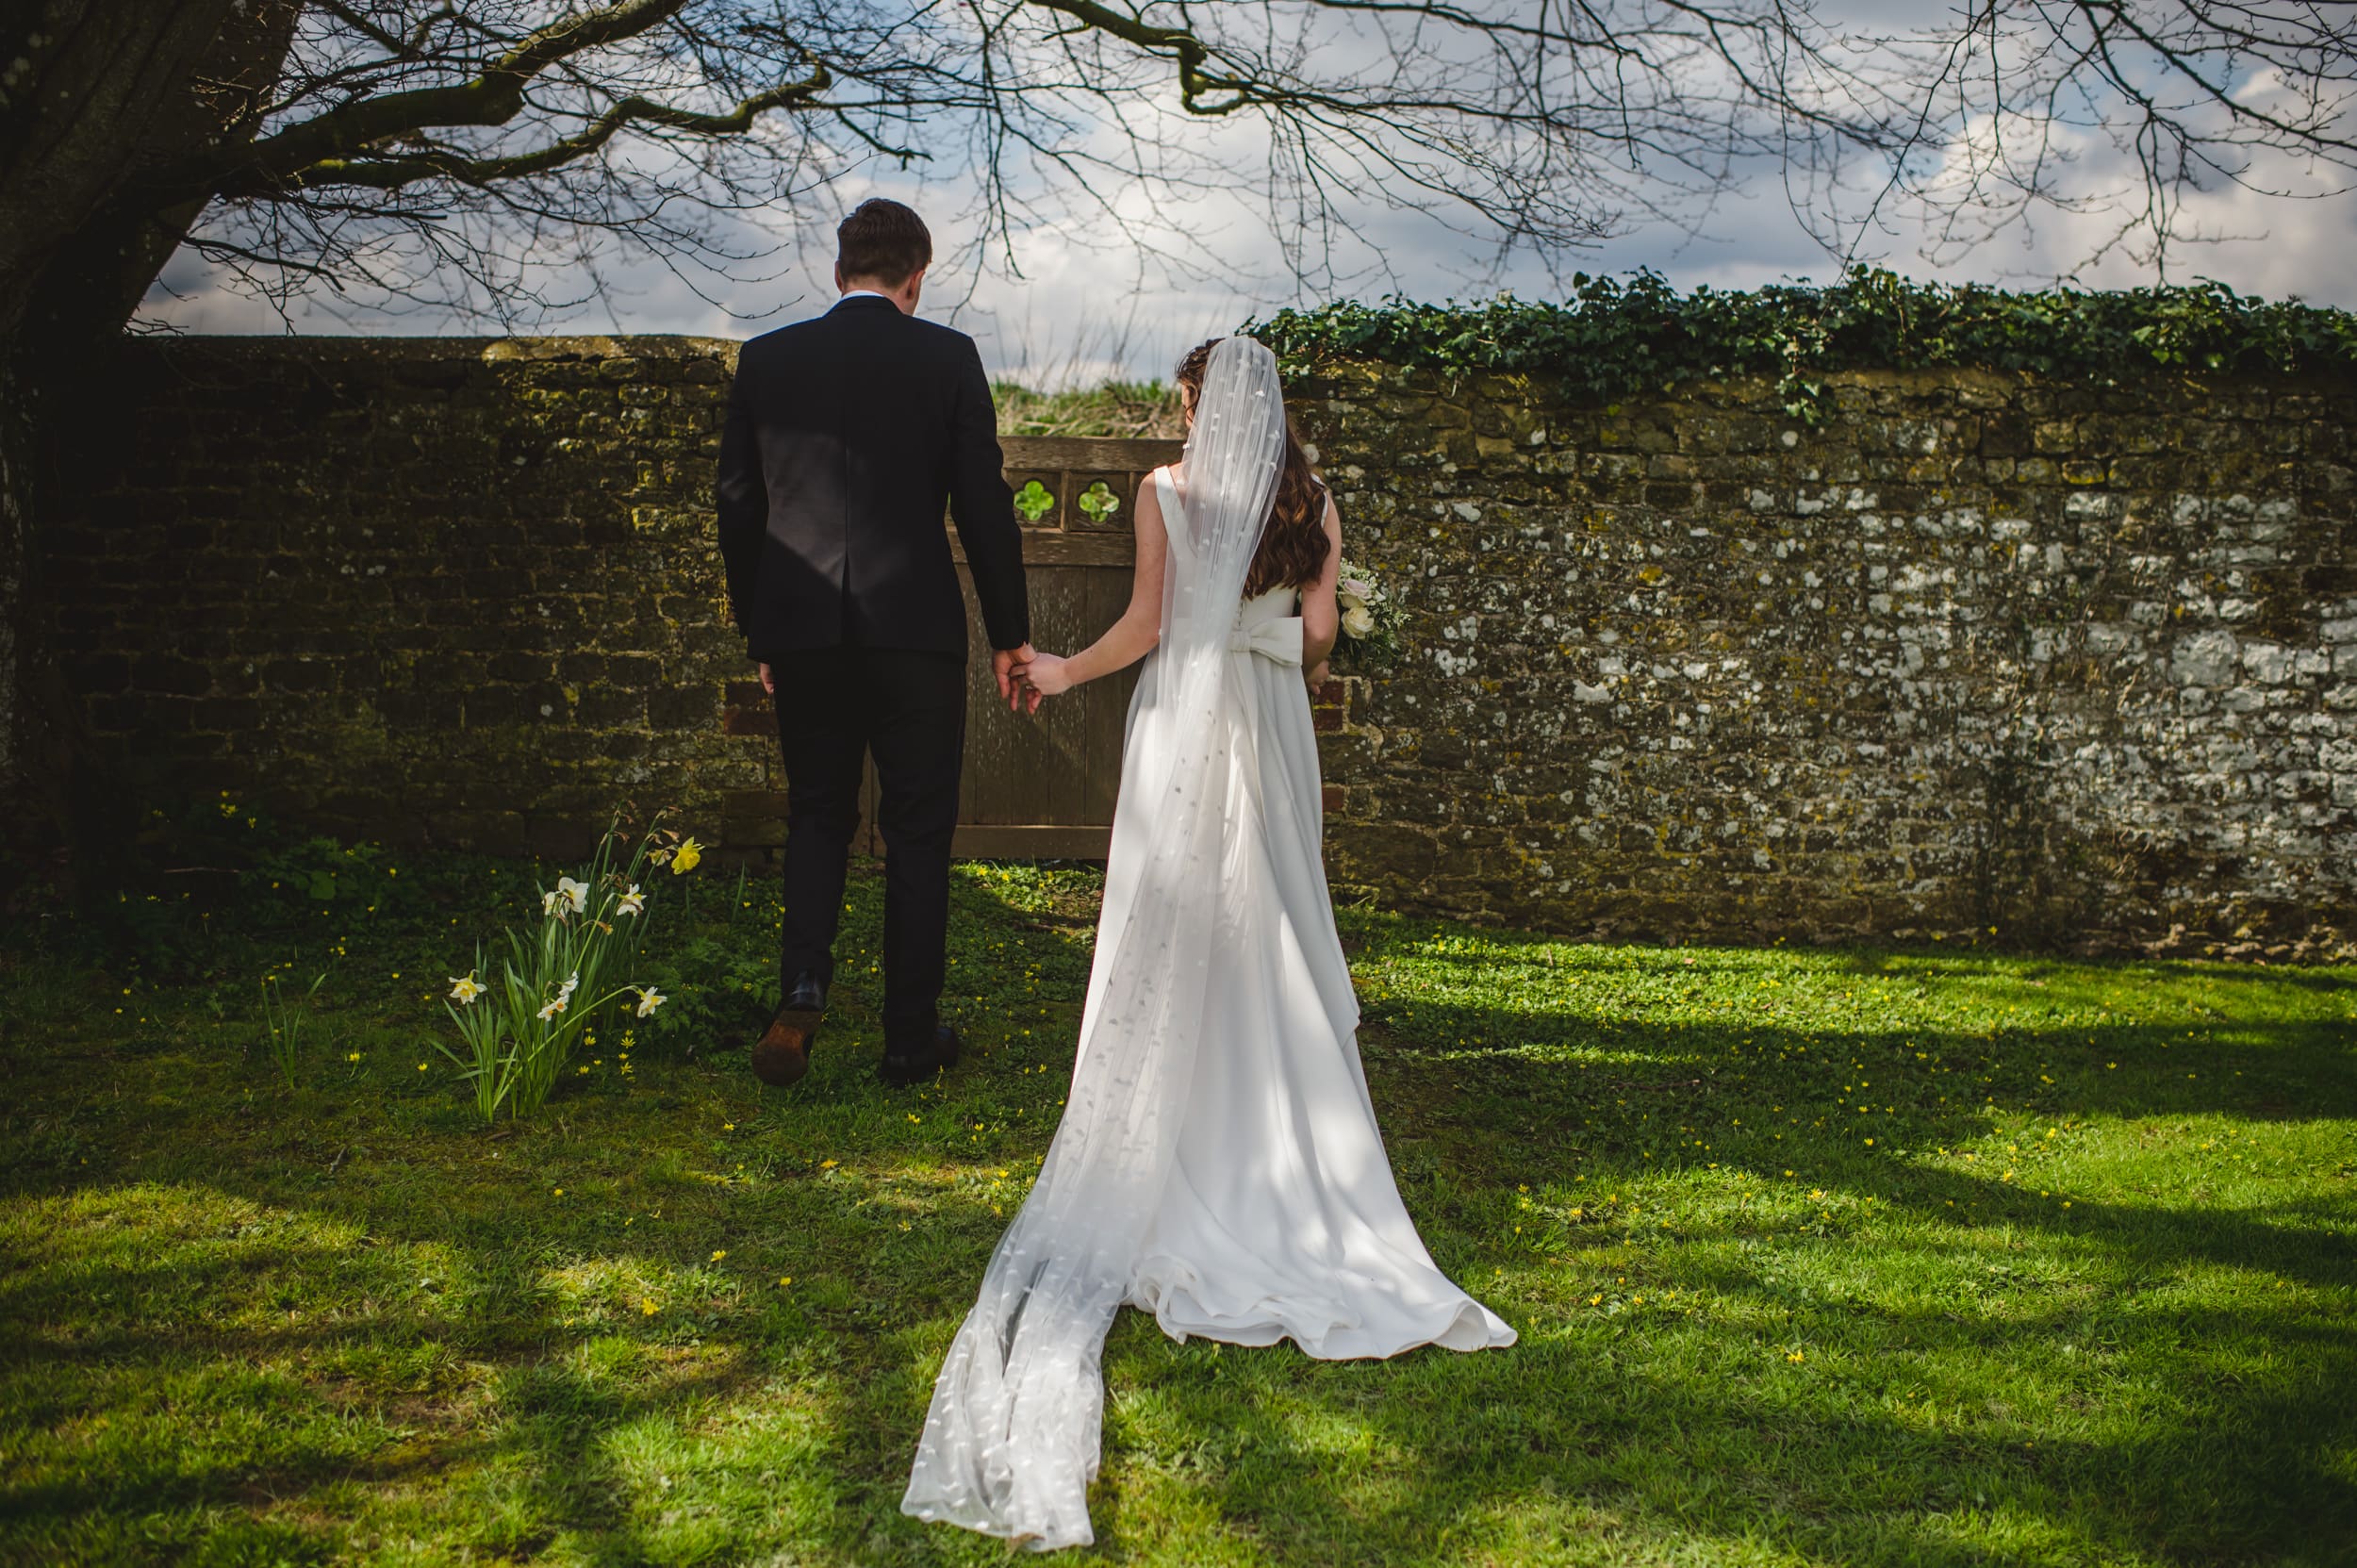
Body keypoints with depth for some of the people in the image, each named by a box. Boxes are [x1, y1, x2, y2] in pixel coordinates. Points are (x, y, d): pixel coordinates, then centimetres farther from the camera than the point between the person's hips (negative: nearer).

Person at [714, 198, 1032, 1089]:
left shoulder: (765, 359, 4)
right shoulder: (947, 357, -3)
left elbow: (737, 507, 7)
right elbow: (983, 504, -4)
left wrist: (756, 631, 17)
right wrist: (1009, 633, 4)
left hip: (801, 630, 2)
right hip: (916, 630, -2)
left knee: (817, 815, 17)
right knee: (917, 831, 9)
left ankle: (803, 984, -5)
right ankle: (912, 1039, 14)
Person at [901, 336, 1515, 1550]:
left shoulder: (1167, 491, -4)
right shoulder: (1311, 500, 5)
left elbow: (1143, 624, -8)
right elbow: (1319, 630, 2)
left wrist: (1061, 672, 6)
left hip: (1183, 722, -3)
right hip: (1273, 726, 3)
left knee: (1171, 927, 4)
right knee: (1270, 928, 8)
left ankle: (1163, 1146, 5)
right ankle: (1283, 1155, 8)